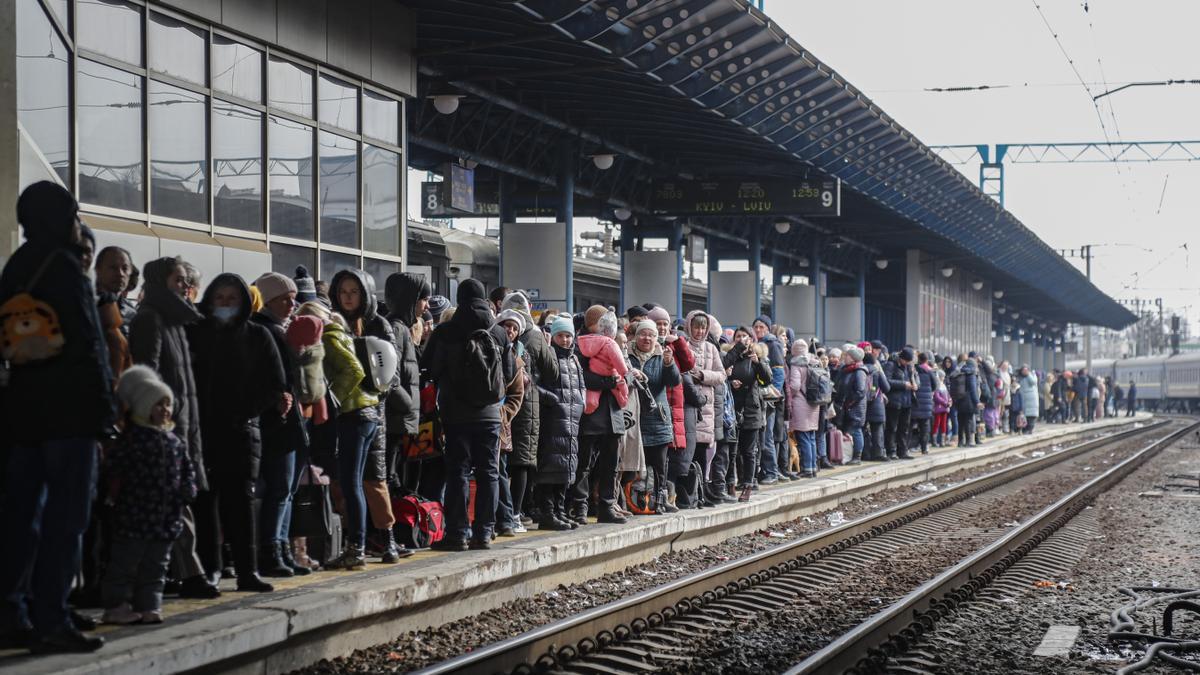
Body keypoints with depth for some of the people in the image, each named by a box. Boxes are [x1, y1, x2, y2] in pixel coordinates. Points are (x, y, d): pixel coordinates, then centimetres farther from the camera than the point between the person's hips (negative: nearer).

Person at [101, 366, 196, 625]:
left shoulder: (173, 441, 11)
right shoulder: (132, 437, -9)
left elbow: (186, 470, 21)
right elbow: (114, 470, -11)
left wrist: (188, 490, 7)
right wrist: (116, 494, -11)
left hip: (165, 517, 7)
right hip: (134, 516, -7)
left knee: (155, 565, 11)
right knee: (125, 562, -1)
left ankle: (148, 606, 18)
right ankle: (116, 605, 5)